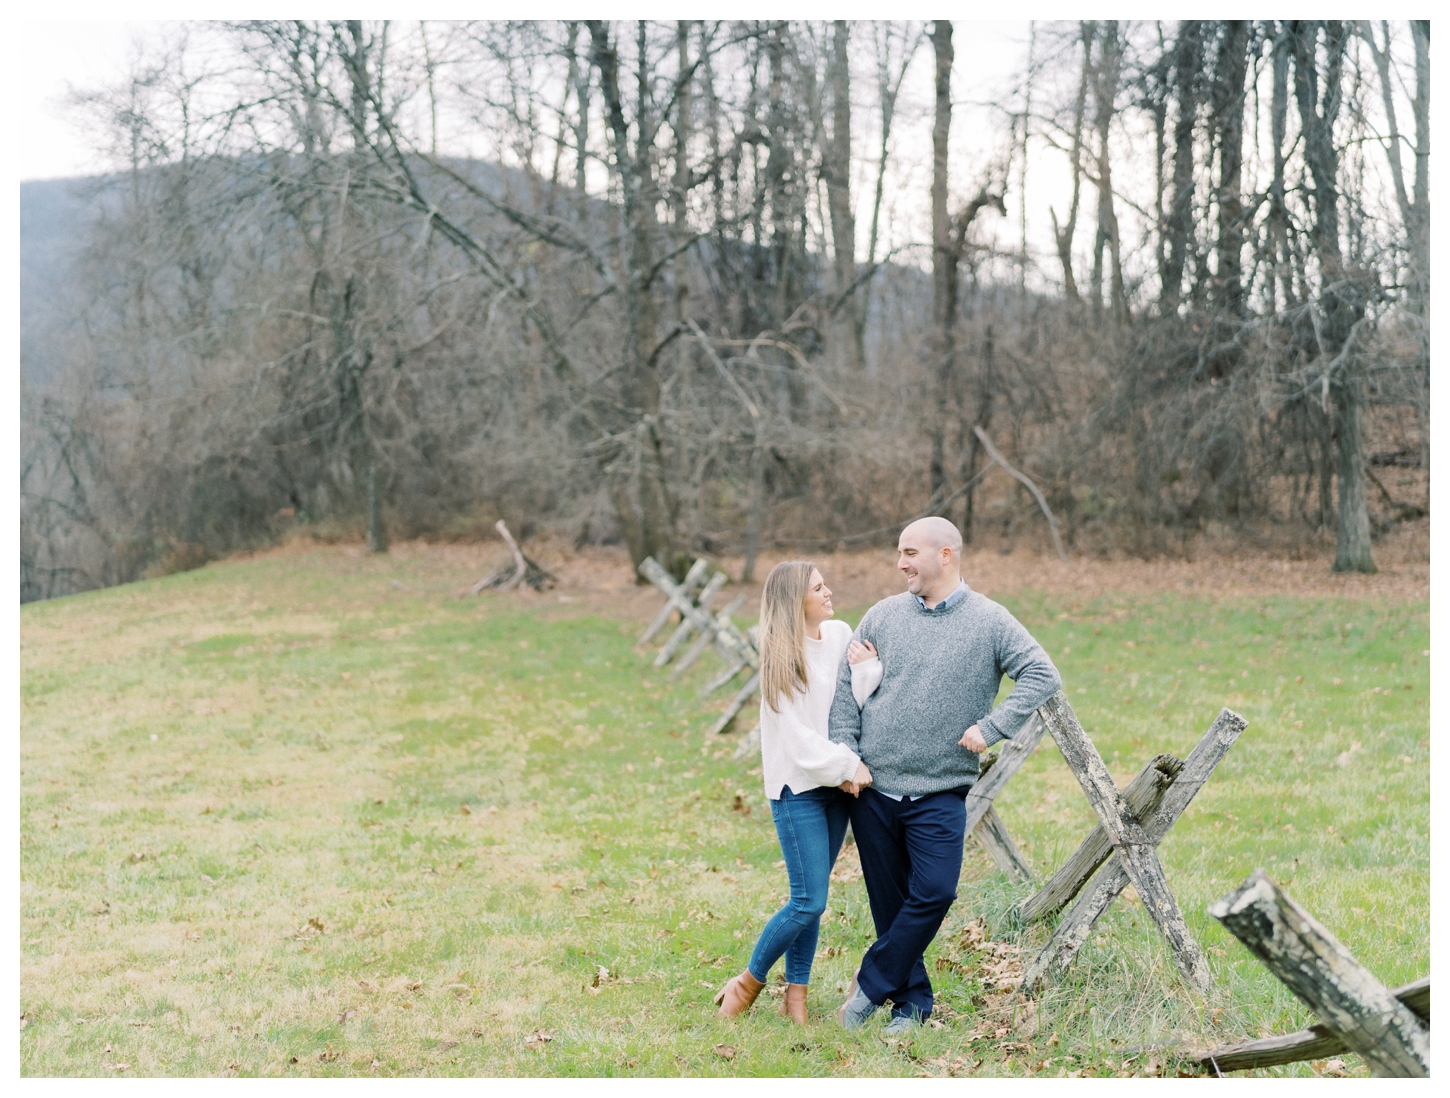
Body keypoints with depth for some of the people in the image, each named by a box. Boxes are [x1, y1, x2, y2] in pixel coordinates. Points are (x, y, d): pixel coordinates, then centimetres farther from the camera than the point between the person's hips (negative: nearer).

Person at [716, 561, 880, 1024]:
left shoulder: (840, 635, 6)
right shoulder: (783, 657, -11)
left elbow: (859, 706, 3)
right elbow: (799, 736, -13)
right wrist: (850, 765, -13)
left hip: (836, 784, 6)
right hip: (798, 788, -6)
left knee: (811, 898, 9)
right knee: (809, 901, -8)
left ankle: (796, 995, 16)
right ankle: (749, 982, 10)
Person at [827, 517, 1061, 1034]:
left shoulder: (990, 622, -2)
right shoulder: (883, 615, 5)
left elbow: (1042, 676, -7)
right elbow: (845, 687, 9)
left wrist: (990, 728, -14)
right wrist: (847, 755, -1)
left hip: (941, 793, -2)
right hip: (873, 788, 2)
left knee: (934, 893, -12)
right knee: (889, 900, 6)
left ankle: (871, 985, 4)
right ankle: (911, 1001, 19)